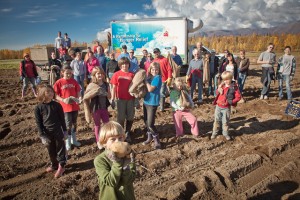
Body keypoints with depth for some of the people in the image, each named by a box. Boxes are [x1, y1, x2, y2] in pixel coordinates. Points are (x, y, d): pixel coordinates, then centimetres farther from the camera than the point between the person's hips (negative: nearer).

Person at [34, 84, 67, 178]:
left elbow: (62, 118, 2)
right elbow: (38, 123, -5)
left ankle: (61, 166, 20)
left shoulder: (57, 105, -6)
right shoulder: (38, 108, -8)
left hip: (58, 132, -1)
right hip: (47, 133, 1)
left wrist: (64, 130, 6)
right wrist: (42, 135, -8)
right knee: (51, 150, 16)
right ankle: (54, 165, 35)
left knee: (60, 148, 8)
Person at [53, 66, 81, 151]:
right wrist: (63, 100, -22)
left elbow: (78, 92, 6)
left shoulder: (74, 81, 1)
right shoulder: (59, 82, -8)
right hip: (65, 107, -3)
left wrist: (79, 97, -14)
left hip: (75, 106, 4)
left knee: (74, 123, 16)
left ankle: (74, 140, 34)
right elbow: (56, 95, -7)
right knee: (68, 125, 4)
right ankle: (68, 142, 22)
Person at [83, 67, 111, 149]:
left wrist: (106, 93, -14)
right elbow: (85, 98, -8)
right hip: (95, 108, -3)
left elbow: (109, 96, 6)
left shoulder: (106, 84, 0)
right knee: (97, 125, 11)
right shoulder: (92, 85, -12)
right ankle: (98, 142, 27)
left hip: (104, 107, 3)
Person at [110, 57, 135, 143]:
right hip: (121, 99, -1)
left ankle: (127, 133, 26)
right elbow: (114, 88, 0)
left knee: (130, 117, 8)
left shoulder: (132, 75, 2)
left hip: (130, 99, 2)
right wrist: (112, 100, -5)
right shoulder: (116, 74, -1)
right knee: (121, 118, 7)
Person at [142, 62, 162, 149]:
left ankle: (157, 140, 10)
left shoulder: (157, 78, -14)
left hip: (152, 103, -8)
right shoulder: (149, 77, 10)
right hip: (146, 101, 8)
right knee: (146, 121, 16)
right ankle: (149, 137, 33)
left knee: (150, 124, -7)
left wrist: (146, 80, -12)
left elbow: (150, 89, -22)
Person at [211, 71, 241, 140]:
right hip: (218, 106, 4)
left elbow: (238, 97, -10)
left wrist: (231, 102, -20)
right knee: (217, 120, 12)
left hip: (226, 108, -4)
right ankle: (214, 133, 25)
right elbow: (217, 93, 9)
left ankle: (225, 133, 26)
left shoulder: (234, 87, -12)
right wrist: (219, 88, -11)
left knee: (225, 121, 8)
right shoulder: (222, 85, 2)